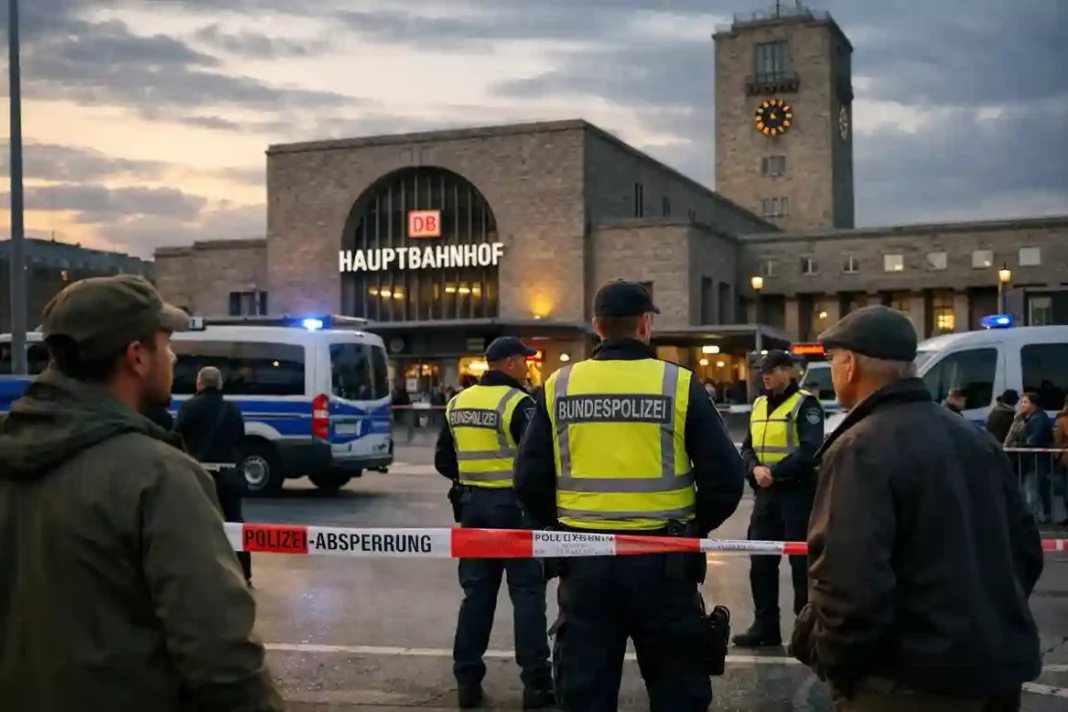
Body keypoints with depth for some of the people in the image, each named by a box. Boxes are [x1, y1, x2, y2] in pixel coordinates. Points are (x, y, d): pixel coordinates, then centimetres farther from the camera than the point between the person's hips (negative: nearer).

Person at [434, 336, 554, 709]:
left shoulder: (457, 404, 9)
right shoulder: (517, 403, -14)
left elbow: (443, 460, 14)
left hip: (473, 504, 6)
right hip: (514, 505, -6)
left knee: (477, 592, 12)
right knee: (527, 593, 1)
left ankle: (467, 679, 14)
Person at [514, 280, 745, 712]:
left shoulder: (559, 386, 0)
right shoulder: (679, 384, -5)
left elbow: (530, 478, -1)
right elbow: (725, 478, -6)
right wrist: (695, 527, 11)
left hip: (584, 559, 2)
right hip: (661, 560, -1)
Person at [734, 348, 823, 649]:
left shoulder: (805, 404, -7)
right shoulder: (759, 406, 16)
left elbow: (809, 452, -17)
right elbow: (747, 448, 13)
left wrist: (775, 472, -18)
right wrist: (755, 468, -7)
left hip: (797, 492, -7)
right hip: (765, 493, 7)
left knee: (802, 562, -1)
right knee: (761, 562, 9)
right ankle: (765, 627, 17)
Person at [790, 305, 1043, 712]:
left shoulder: (860, 449, -17)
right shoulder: (975, 439, 10)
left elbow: (850, 581, -26)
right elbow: (1024, 549, 15)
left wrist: (832, 660, -12)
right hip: (999, 664, 8)